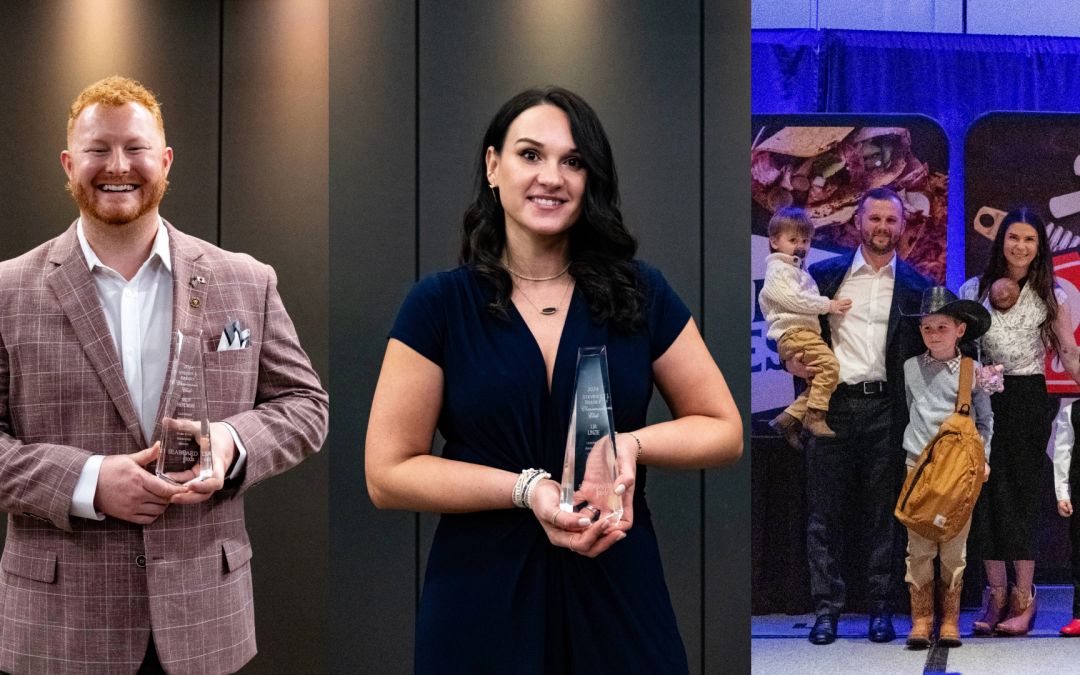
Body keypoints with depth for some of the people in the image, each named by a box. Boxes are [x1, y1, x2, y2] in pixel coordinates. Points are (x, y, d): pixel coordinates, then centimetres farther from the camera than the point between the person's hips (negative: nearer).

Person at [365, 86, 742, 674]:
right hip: (482, 599, -1)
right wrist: (527, 488, -18)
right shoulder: (440, 305, -3)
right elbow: (388, 474, -7)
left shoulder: (640, 295, 2)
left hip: (618, 596, 2)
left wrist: (631, 444, -14)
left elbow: (723, 432, 5)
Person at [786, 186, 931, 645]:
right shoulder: (825, 275, 8)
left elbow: (929, 348, 9)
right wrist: (791, 358, -1)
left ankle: (882, 609, 11)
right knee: (825, 510, 0)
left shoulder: (915, 286, 7)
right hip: (832, 402, 0)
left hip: (885, 406, 0)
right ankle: (827, 608, 6)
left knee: (883, 513, 4)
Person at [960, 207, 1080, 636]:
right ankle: (996, 595, 10)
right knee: (988, 494, 2)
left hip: (1027, 399, -2)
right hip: (983, 399, 2)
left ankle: (1023, 598, 3)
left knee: (1021, 493, -3)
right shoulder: (974, 290, 7)